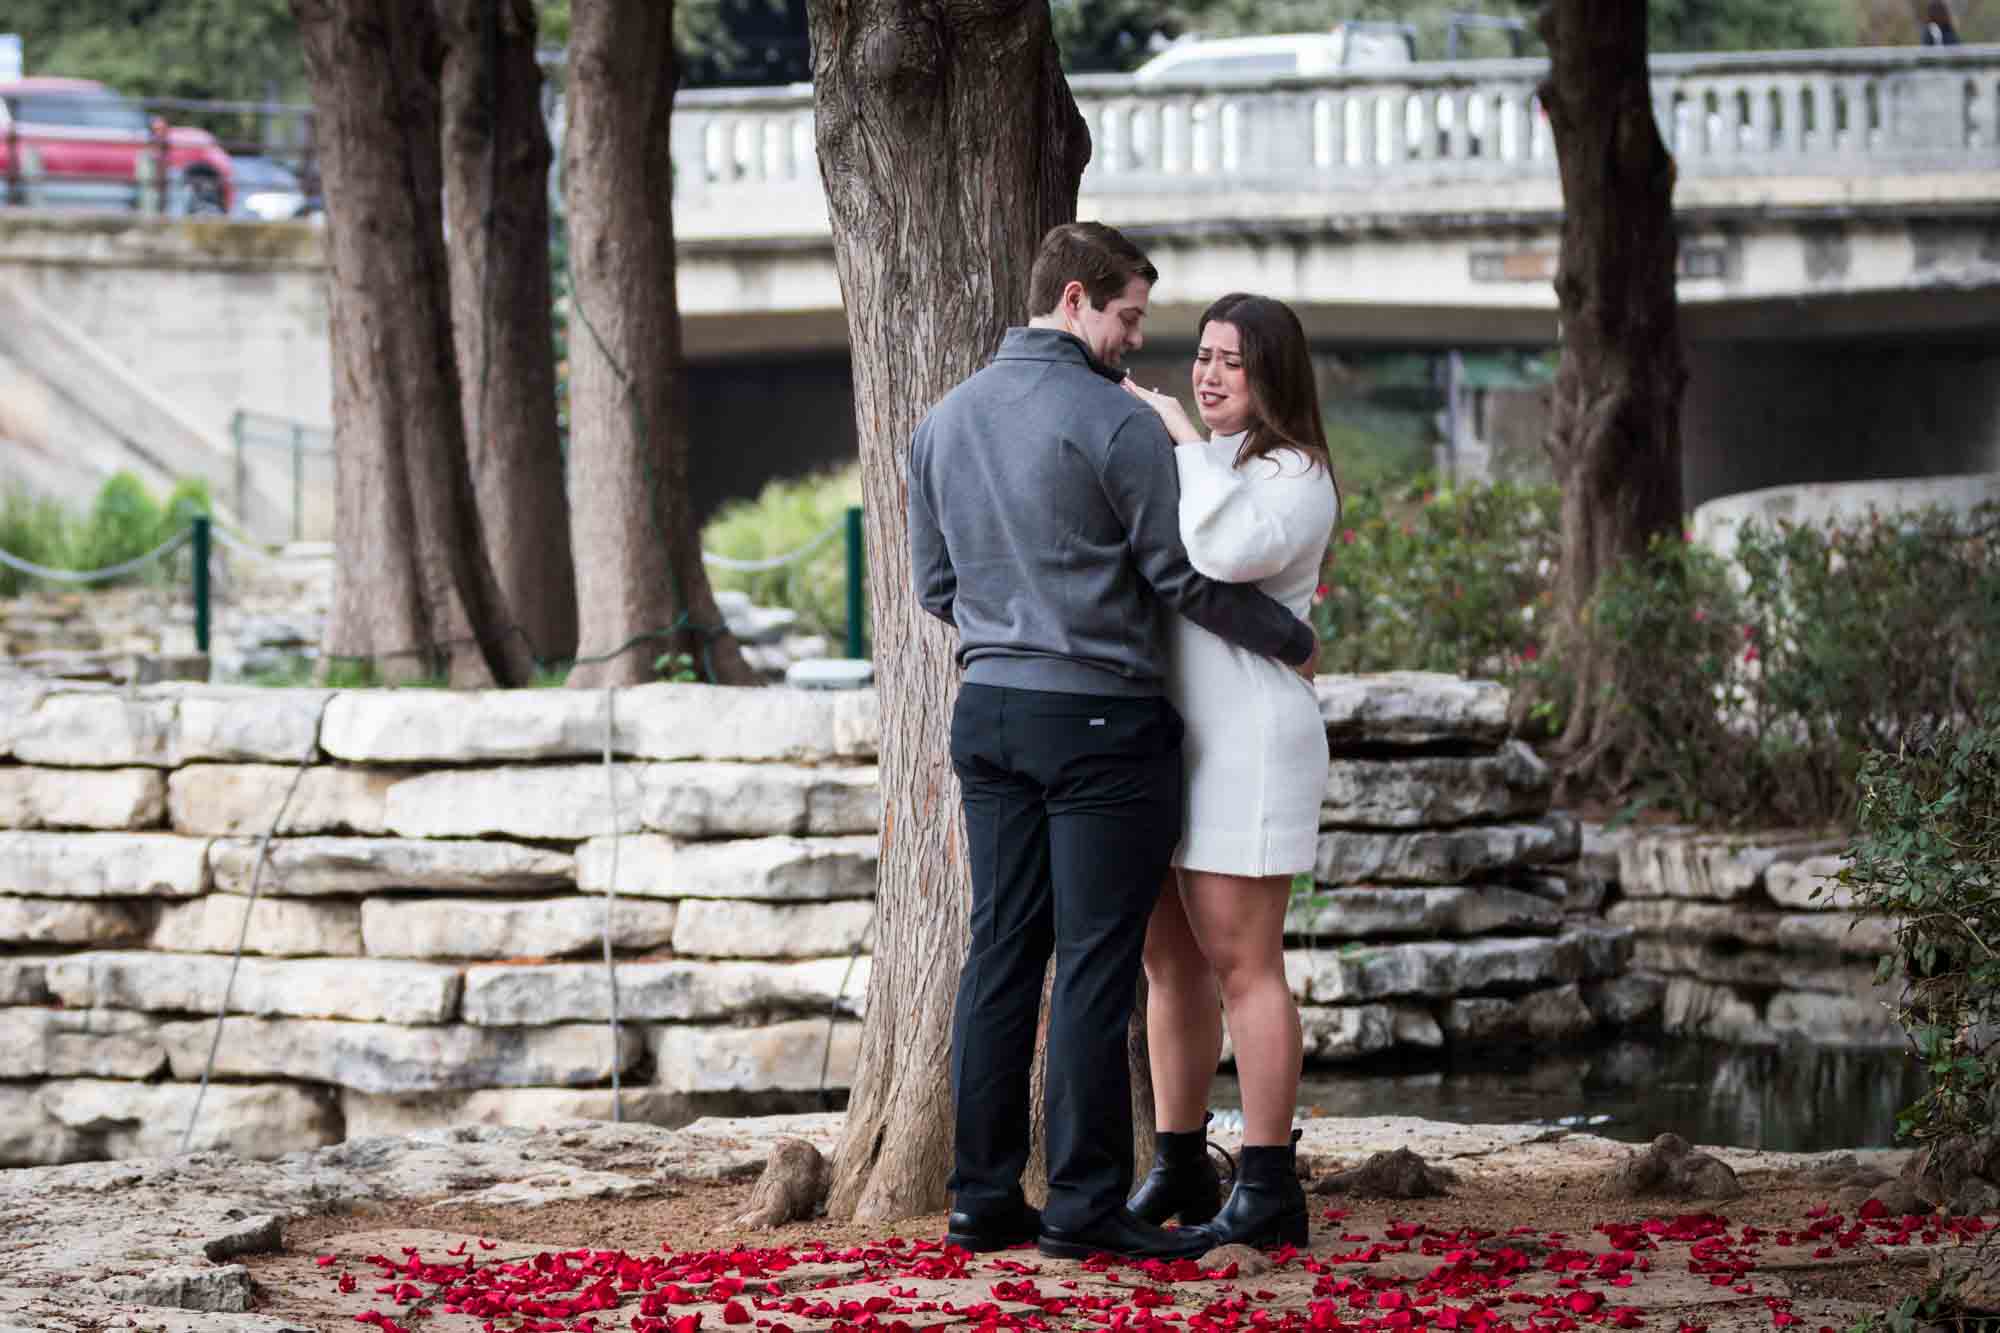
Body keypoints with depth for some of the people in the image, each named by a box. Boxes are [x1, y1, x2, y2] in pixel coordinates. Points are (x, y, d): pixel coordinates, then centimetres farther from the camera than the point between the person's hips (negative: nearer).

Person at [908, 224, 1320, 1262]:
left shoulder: (945, 422, 10)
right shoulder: (1117, 424, -13)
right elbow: (1189, 579, -10)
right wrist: (1294, 643, 5)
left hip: (988, 711, 7)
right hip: (1100, 719, -7)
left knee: (1001, 953, 8)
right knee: (1095, 964, -4)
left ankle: (983, 1196, 8)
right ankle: (1086, 1204, -3)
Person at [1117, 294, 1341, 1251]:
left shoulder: (1295, 479, -9)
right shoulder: (1193, 470, 17)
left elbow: (1226, 553, -29)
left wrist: (1181, 437, -19)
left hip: (1242, 743, -8)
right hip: (1163, 746, 8)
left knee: (1242, 967, -7)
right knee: (1170, 961, 11)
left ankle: (1269, 1191, -3)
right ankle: (1180, 1172, 19)